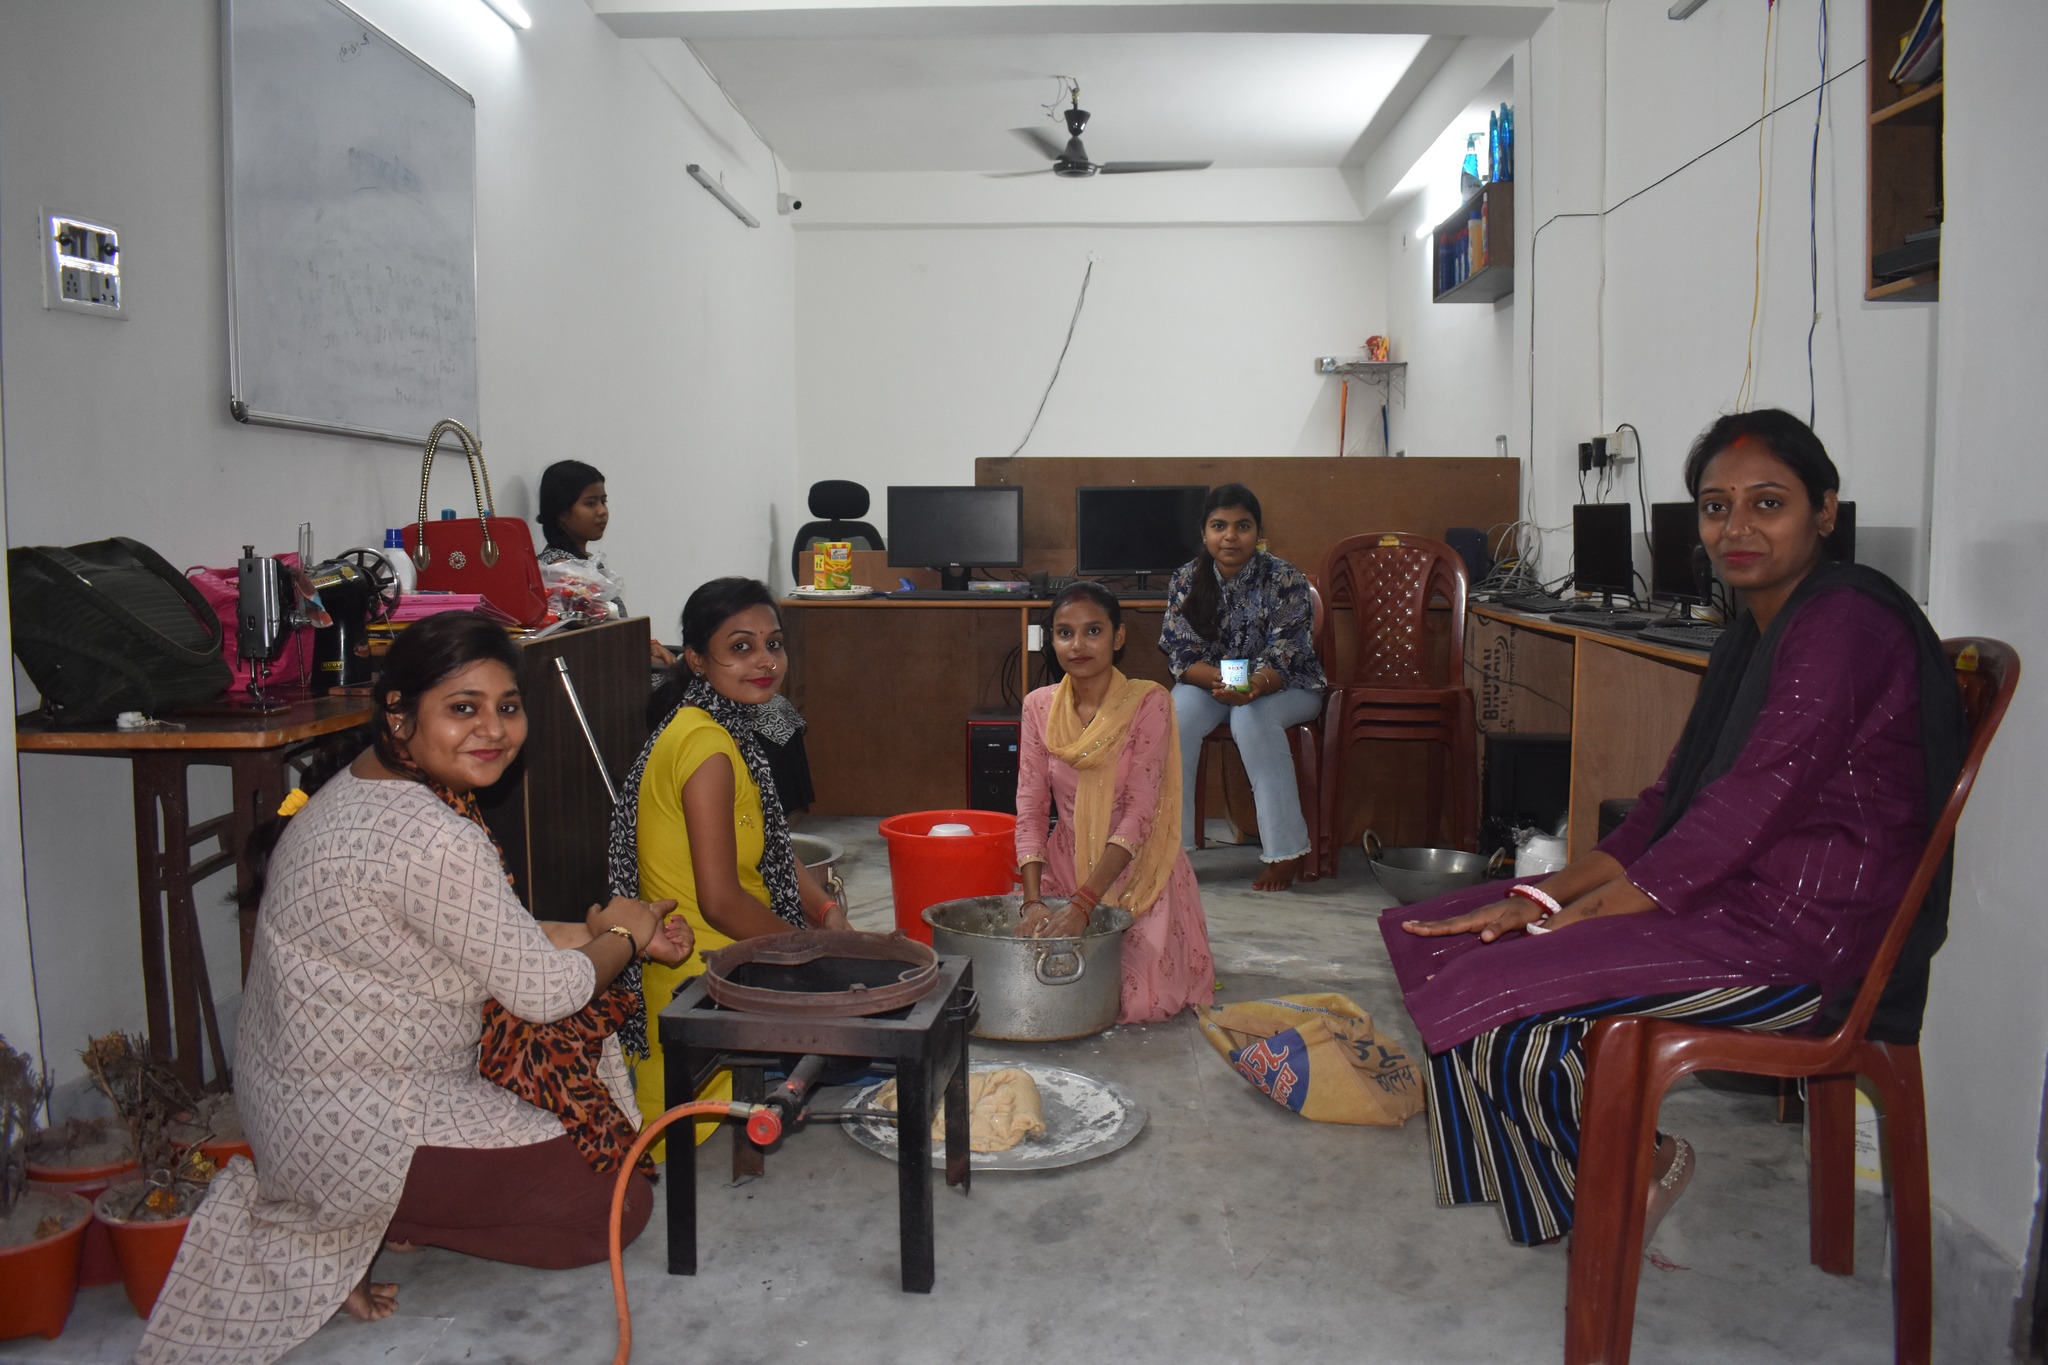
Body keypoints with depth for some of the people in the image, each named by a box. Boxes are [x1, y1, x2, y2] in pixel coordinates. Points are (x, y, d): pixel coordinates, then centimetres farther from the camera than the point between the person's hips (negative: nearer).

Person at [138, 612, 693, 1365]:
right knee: (618, 1205, 0)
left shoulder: (362, 787, 3)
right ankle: (356, 1224, 2)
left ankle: (337, 1209, 13)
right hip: (359, 1128, -10)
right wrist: (622, 937, 1)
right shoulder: (435, 839, -29)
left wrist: (612, 933, 7)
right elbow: (539, 992, -18)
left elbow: (491, 939, 12)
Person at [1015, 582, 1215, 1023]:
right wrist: (1033, 900, -19)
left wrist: (1082, 904, -28)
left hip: (1138, 868, -3)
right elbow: (1029, 813, -4)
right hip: (1067, 865, 3)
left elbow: (1139, 814, -21)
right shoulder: (1039, 706, -2)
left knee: (1136, 1001, -17)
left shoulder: (1148, 702, -15)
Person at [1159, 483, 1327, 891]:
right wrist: (1218, 681, -32)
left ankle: (1286, 849, -27)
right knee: (1177, 714, -29)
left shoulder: (1285, 579, -14)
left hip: (1284, 687, -3)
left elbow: (1286, 654, -20)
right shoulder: (1186, 580, -6)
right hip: (1208, 682, 3)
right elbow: (1181, 653, -10)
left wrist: (1253, 686, -43)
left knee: (1251, 718, -35)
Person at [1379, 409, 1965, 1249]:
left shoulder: (1846, 624, -16)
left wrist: (1569, 919, -18)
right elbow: (1673, 803, 13)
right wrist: (1544, 897, 1)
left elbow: (1746, 812, -22)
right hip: (1726, 896, 10)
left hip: (1797, 942, -10)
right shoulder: (1753, 636, 15)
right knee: (1443, 938, 3)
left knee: (1491, 997, -19)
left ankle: (1636, 1166, 6)